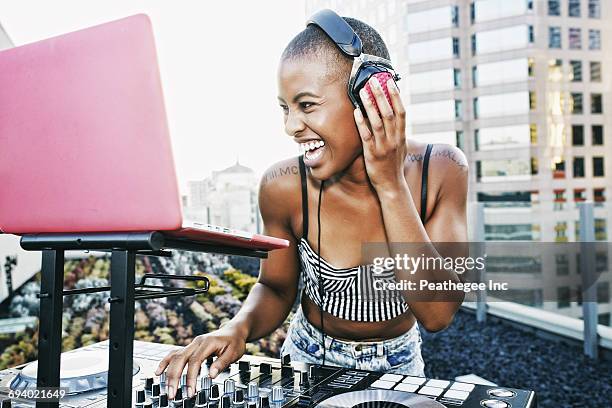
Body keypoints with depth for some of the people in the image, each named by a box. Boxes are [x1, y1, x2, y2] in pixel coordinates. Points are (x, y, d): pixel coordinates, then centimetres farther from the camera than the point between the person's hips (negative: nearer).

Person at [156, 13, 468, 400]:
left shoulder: (441, 170, -19)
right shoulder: (284, 185, -20)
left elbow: (438, 313, -24)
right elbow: (276, 288, -4)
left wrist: (390, 186, -30)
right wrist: (239, 328, -26)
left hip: (398, 364, 1)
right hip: (309, 358, 0)